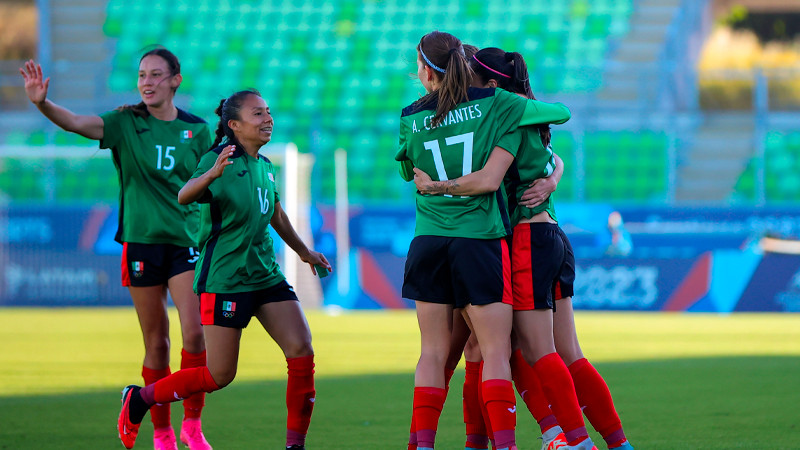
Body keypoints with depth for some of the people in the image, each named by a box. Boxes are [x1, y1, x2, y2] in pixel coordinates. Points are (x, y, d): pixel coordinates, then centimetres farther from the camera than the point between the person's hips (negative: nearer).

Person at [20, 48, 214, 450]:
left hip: (186, 241, 0)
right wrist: (42, 103, -36)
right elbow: (76, 123, -17)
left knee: (195, 333, -13)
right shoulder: (126, 124, -1)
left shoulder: (197, 130, 4)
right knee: (156, 343, 3)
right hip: (142, 240, 0)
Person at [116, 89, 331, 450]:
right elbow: (184, 196, -32)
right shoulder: (220, 160, -13)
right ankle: (138, 399, 17)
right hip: (224, 280, -7)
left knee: (302, 352, -8)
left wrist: (303, 251, 43)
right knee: (220, 376, -3)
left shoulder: (264, 166, 10)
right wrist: (212, 174, -53)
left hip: (265, 274, 7)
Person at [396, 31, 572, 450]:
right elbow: (561, 113, 7)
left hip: (429, 241, 2)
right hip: (480, 239, -2)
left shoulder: (411, 118, 4)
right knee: (495, 352, -2)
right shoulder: (494, 104, -3)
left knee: (433, 352, 7)